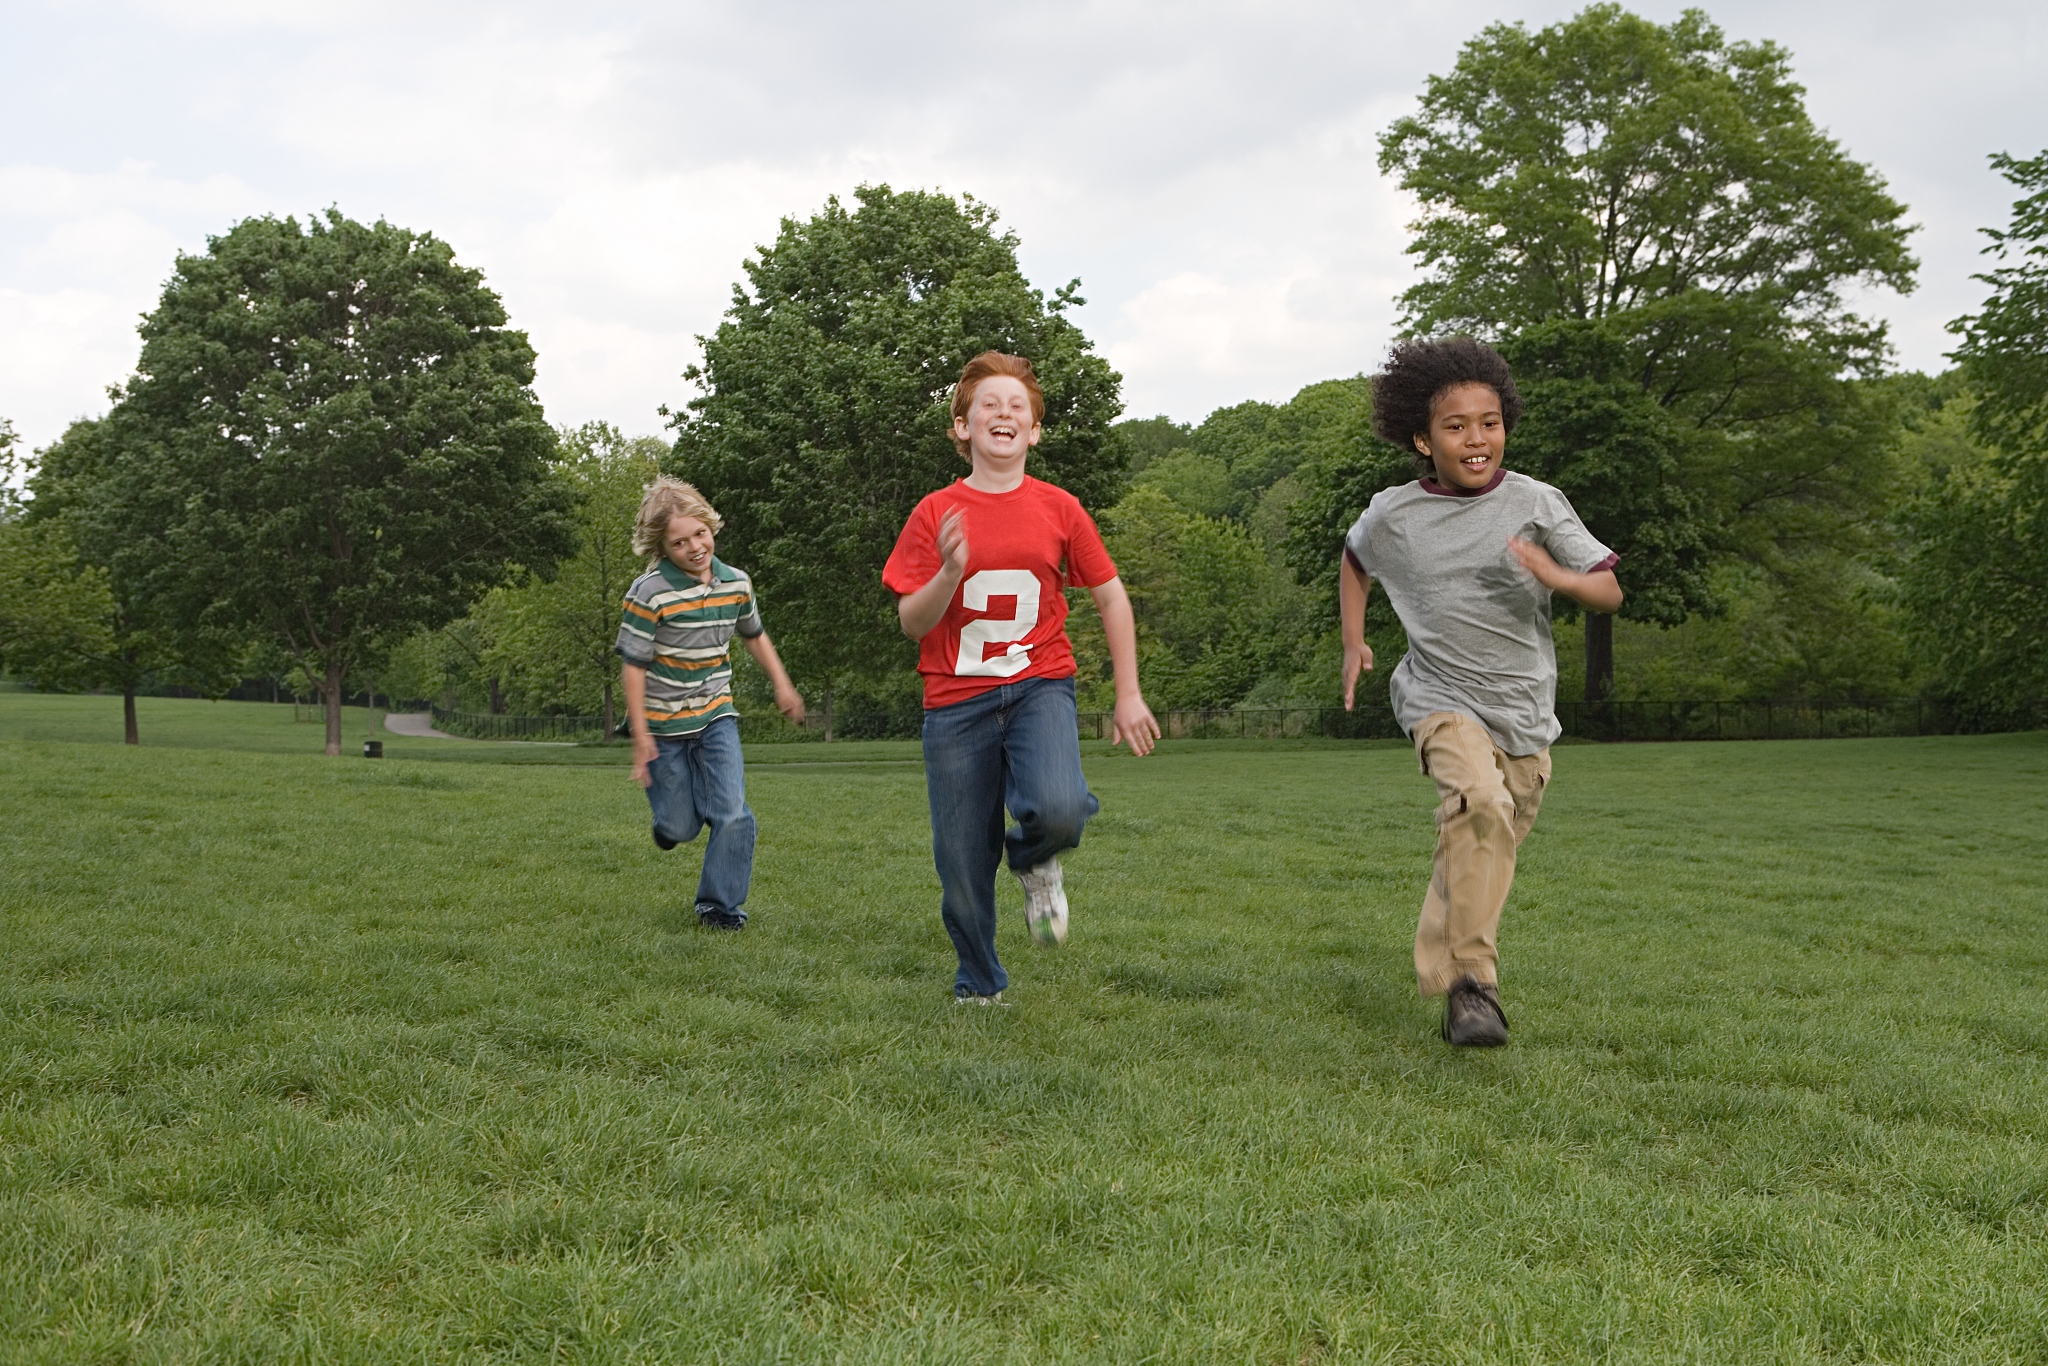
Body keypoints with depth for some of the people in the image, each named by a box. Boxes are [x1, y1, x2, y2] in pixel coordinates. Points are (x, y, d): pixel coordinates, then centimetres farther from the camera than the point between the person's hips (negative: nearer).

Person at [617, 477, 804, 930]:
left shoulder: (736, 584, -1)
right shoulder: (649, 594, -17)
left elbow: (754, 635, 18)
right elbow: (633, 665, -14)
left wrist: (782, 686, 17)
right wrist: (640, 736, -16)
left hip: (716, 716, 3)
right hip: (663, 725, -3)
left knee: (733, 814, -11)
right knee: (681, 828, 5)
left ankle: (719, 904, 5)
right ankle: (670, 815, 43)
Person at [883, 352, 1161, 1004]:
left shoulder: (1060, 509, 0)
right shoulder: (936, 514, -2)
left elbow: (1111, 597, 10)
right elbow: (912, 624, -3)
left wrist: (1129, 695, 7)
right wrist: (950, 572, -22)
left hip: (1039, 686, 0)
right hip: (956, 702, 0)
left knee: (1057, 809, -30)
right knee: (962, 869, 4)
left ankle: (1036, 862, 8)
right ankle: (979, 986, 30)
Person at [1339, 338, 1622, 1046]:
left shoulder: (1536, 503, -6)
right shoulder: (1392, 515, -3)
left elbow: (1610, 591, -6)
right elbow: (1354, 559, 21)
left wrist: (1557, 577, -26)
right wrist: (1353, 641, 13)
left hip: (1525, 707, 2)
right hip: (1442, 696, -2)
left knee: (1485, 851, 10)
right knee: (1481, 802, -30)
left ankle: (1439, 971, 35)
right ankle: (1472, 982, -26)